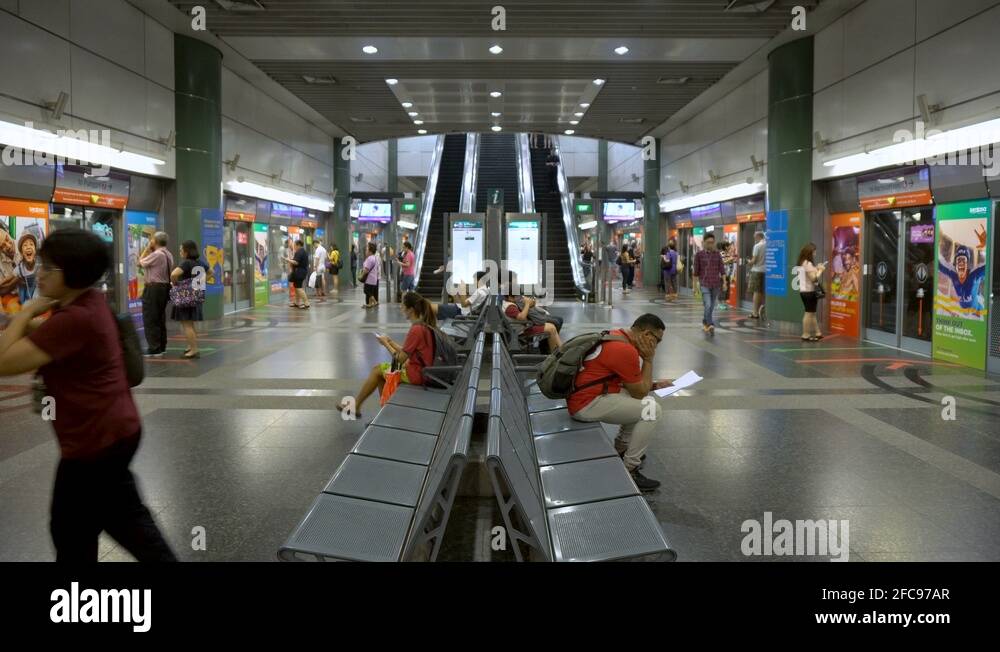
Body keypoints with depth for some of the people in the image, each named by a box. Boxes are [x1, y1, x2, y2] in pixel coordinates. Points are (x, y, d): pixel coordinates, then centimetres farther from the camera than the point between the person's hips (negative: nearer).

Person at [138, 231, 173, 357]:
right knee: (160, 319, 16)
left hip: (154, 288, -9)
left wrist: (147, 248, 0)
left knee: (150, 320, -4)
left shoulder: (156, 254, -18)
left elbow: (141, 262, -8)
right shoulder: (168, 254, 11)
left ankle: (154, 349, -4)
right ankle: (161, 347, 22)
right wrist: (150, 250, 10)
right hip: (164, 287, 9)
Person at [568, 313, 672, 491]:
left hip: (581, 396, 10)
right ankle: (629, 471, -6)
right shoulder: (626, 351, -21)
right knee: (651, 410, -12)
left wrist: (654, 385, 14)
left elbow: (632, 383, 22)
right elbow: (640, 393, -9)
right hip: (586, 405, -10)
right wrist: (649, 359, -4)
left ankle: (621, 450, 30)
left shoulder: (616, 336, 10)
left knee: (635, 403, 24)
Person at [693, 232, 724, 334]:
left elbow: (721, 269, 6)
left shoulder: (717, 254, 5)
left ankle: (705, 322, 29)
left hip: (716, 284, 3)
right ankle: (710, 325, -23)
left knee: (712, 306, 11)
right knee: (708, 305, -18)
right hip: (704, 284, -3)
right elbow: (696, 271, 3)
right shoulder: (699, 255, -1)